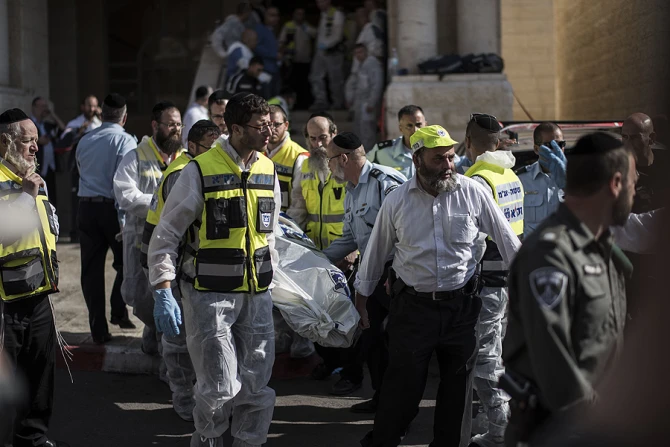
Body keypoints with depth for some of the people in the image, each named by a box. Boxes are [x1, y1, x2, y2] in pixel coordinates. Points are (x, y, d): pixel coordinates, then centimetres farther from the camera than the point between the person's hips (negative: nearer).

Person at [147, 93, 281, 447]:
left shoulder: (268, 171, 8)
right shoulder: (200, 171, -10)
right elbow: (165, 235, -6)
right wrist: (163, 293, -13)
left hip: (256, 296, 5)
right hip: (211, 294, -5)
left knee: (256, 389, 7)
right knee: (220, 389, -7)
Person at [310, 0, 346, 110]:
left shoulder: (337, 15, -9)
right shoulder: (323, 15, 16)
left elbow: (337, 36, -15)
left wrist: (325, 45, -20)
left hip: (333, 51, -8)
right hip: (321, 51, 8)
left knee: (335, 79, -1)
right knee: (316, 77, 1)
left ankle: (338, 103, 8)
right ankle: (321, 101, 3)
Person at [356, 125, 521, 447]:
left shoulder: (473, 193, -5)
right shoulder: (396, 202, -3)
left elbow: (507, 240, 3)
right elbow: (376, 253, 8)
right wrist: (361, 300, 12)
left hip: (462, 306, 1)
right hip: (412, 307, -1)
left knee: (458, 383, 10)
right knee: (402, 384, 0)